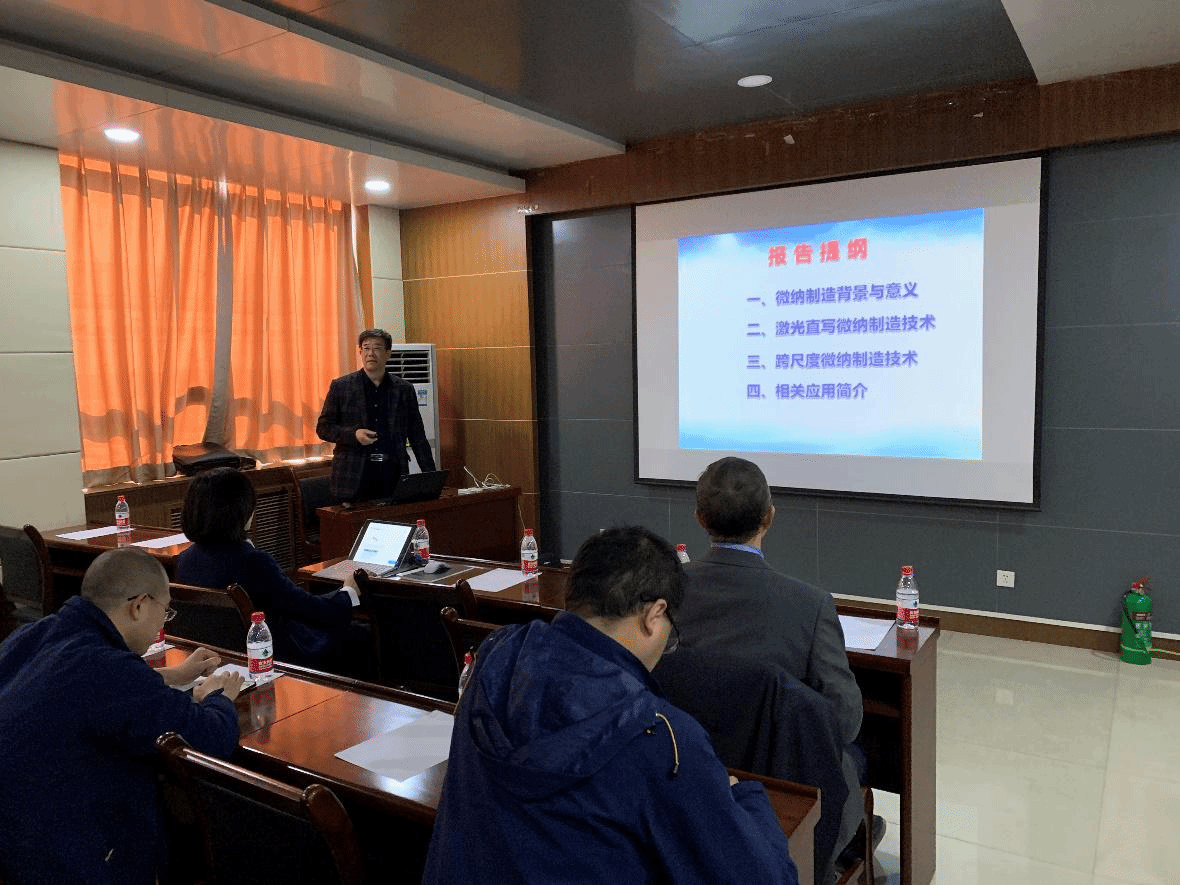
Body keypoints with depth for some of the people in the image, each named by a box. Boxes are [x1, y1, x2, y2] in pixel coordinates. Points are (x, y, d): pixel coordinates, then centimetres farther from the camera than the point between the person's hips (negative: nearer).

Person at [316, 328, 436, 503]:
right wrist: (353, 434, -13)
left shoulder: (404, 389, 10)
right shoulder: (341, 387, 6)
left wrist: (431, 477, 4)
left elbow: (417, 436, 11)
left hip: (393, 473, 1)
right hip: (355, 477, -1)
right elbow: (323, 427, 6)